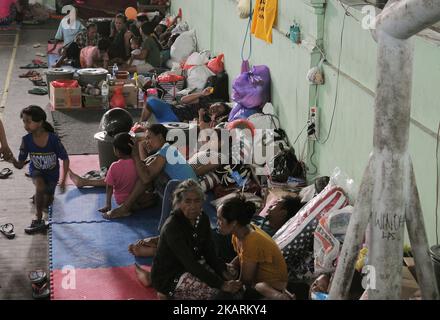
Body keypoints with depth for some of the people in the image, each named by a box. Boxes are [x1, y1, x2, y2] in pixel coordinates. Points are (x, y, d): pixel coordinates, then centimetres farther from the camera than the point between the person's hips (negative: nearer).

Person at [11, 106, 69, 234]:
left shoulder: (53, 139, -29)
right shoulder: (26, 140, -22)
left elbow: (65, 159, -16)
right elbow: (20, 165, -18)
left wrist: (63, 180, -18)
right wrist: (12, 160, -40)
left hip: (52, 173, 0)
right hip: (36, 171, 0)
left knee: (45, 203, 9)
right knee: (40, 186, -32)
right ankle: (38, 219, -18)